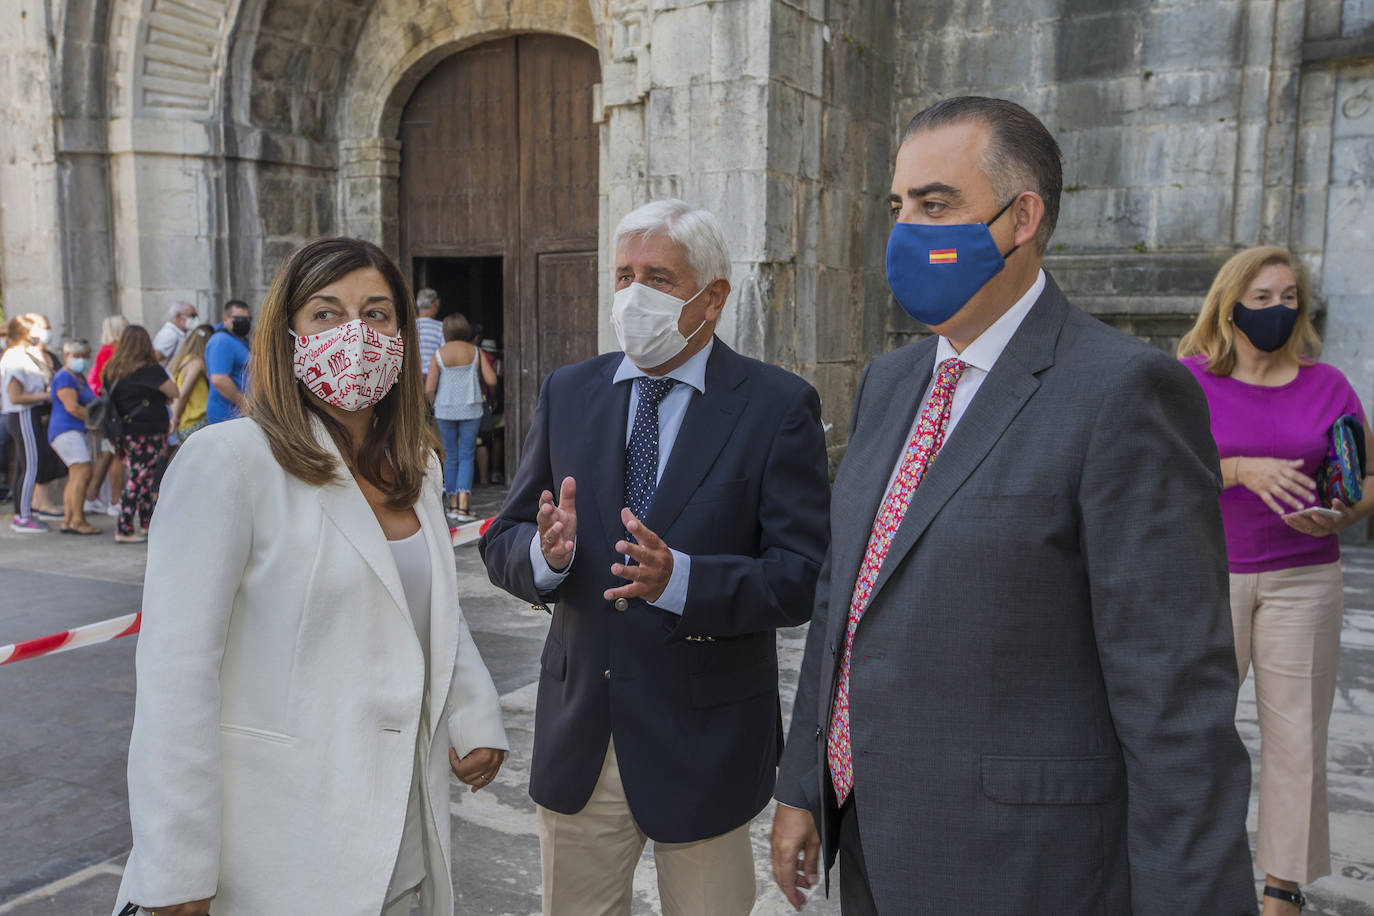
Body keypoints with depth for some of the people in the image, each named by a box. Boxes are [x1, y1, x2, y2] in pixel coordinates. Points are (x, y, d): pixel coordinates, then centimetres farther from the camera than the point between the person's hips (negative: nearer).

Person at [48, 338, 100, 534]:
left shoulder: (80, 377, 21)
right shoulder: (64, 377, -9)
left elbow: (88, 404, 29)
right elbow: (72, 407, -18)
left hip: (80, 431, 10)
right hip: (66, 430, -10)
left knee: (76, 477, 6)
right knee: (82, 471, -19)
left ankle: (68, 521, 7)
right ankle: (77, 520, -18)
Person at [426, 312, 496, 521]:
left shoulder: (438, 355, -4)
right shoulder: (475, 352, -3)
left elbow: (429, 389, -7)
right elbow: (491, 380, -4)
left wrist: (434, 404, 12)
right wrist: (484, 367, 16)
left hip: (445, 410, 0)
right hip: (470, 410, 0)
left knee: (451, 457, 12)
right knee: (466, 456, 2)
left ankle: (453, 504, 18)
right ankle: (463, 505, -12)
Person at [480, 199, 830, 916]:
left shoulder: (778, 407, -9)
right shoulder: (568, 392, 3)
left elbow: (802, 576, -14)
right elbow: (502, 542, 3)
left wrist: (679, 578, -29)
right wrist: (545, 554, -20)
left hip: (704, 743, -3)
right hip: (578, 731, 4)